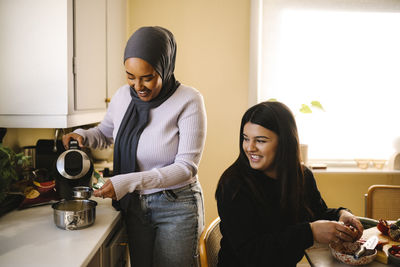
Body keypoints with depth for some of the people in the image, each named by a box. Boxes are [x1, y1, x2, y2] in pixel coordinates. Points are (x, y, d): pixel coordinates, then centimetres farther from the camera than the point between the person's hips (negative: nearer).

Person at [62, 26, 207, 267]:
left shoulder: (188, 101, -18)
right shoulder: (123, 96, -2)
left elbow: (186, 167, -20)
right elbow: (105, 133, 17)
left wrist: (130, 181, -27)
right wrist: (82, 136, -6)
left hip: (177, 207, -4)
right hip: (135, 204, 5)